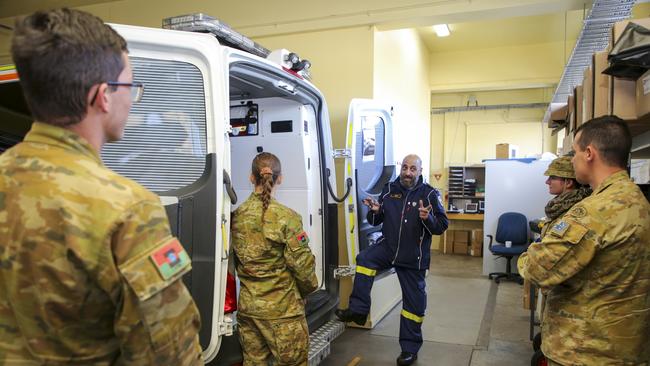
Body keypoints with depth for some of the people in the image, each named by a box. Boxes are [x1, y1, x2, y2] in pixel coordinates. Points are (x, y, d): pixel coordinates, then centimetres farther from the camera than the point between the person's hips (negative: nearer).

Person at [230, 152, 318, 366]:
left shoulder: (237, 216, -3)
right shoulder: (286, 217, -18)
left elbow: (235, 260, 5)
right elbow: (302, 263, -15)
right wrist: (309, 288, 4)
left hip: (247, 306, 5)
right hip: (282, 309, -5)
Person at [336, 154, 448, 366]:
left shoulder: (429, 194, -8)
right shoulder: (389, 189, 2)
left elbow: (442, 226, -8)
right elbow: (375, 221, 10)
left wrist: (428, 218, -28)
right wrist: (375, 211, -13)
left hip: (414, 257, -2)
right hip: (388, 247, 3)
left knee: (413, 301, 6)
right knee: (364, 259, -25)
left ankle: (410, 348, 22)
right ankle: (358, 310, -14)